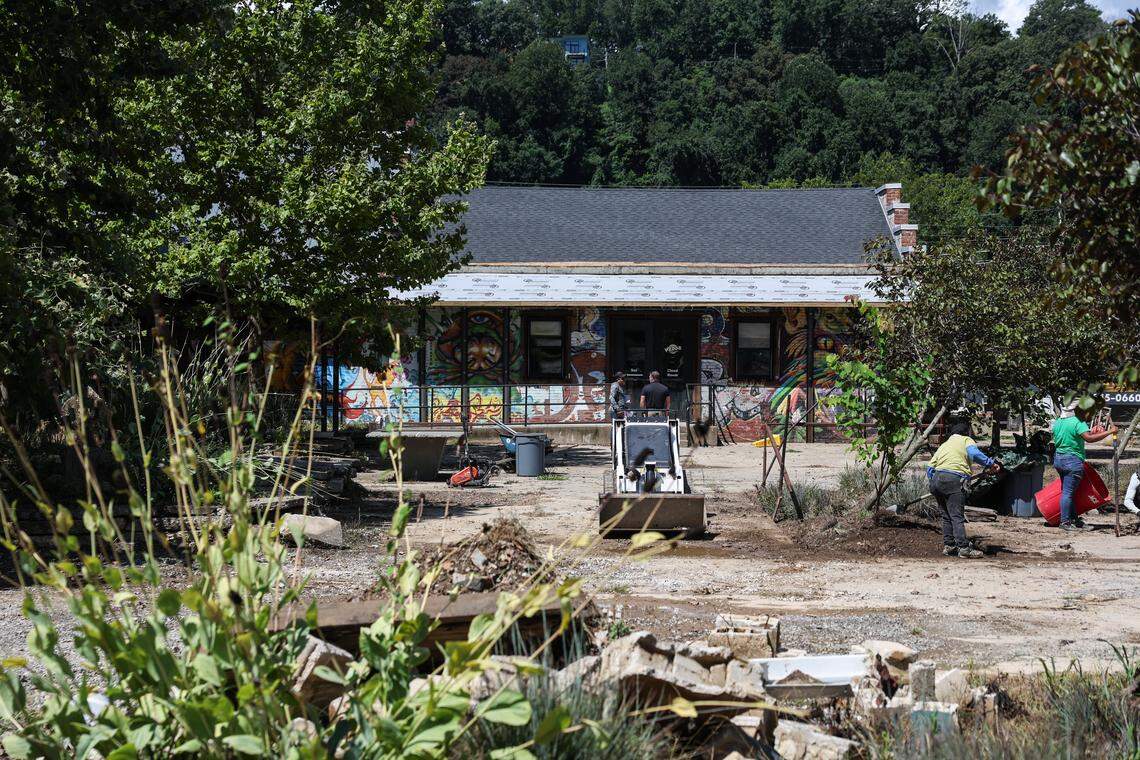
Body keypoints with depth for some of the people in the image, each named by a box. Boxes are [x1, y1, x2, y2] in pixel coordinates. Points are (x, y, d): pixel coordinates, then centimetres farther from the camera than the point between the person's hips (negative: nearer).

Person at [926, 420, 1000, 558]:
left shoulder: (944, 444, 30)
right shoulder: (966, 440, 13)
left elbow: (930, 466, 22)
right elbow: (974, 453, -10)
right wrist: (990, 463, -7)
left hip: (936, 479, 6)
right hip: (953, 480, -6)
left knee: (946, 515, 16)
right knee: (957, 516, -10)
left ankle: (948, 545, 14)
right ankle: (964, 548, -16)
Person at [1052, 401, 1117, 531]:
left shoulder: (1057, 422, 10)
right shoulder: (1078, 422, -15)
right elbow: (1089, 438, -28)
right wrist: (1109, 431, -23)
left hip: (1058, 458, 8)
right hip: (1073, 461, -8)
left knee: (1067, 491, 12)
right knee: (1068, 492, -4)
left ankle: (1074, 520, 17)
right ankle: (1065, 522, -1)